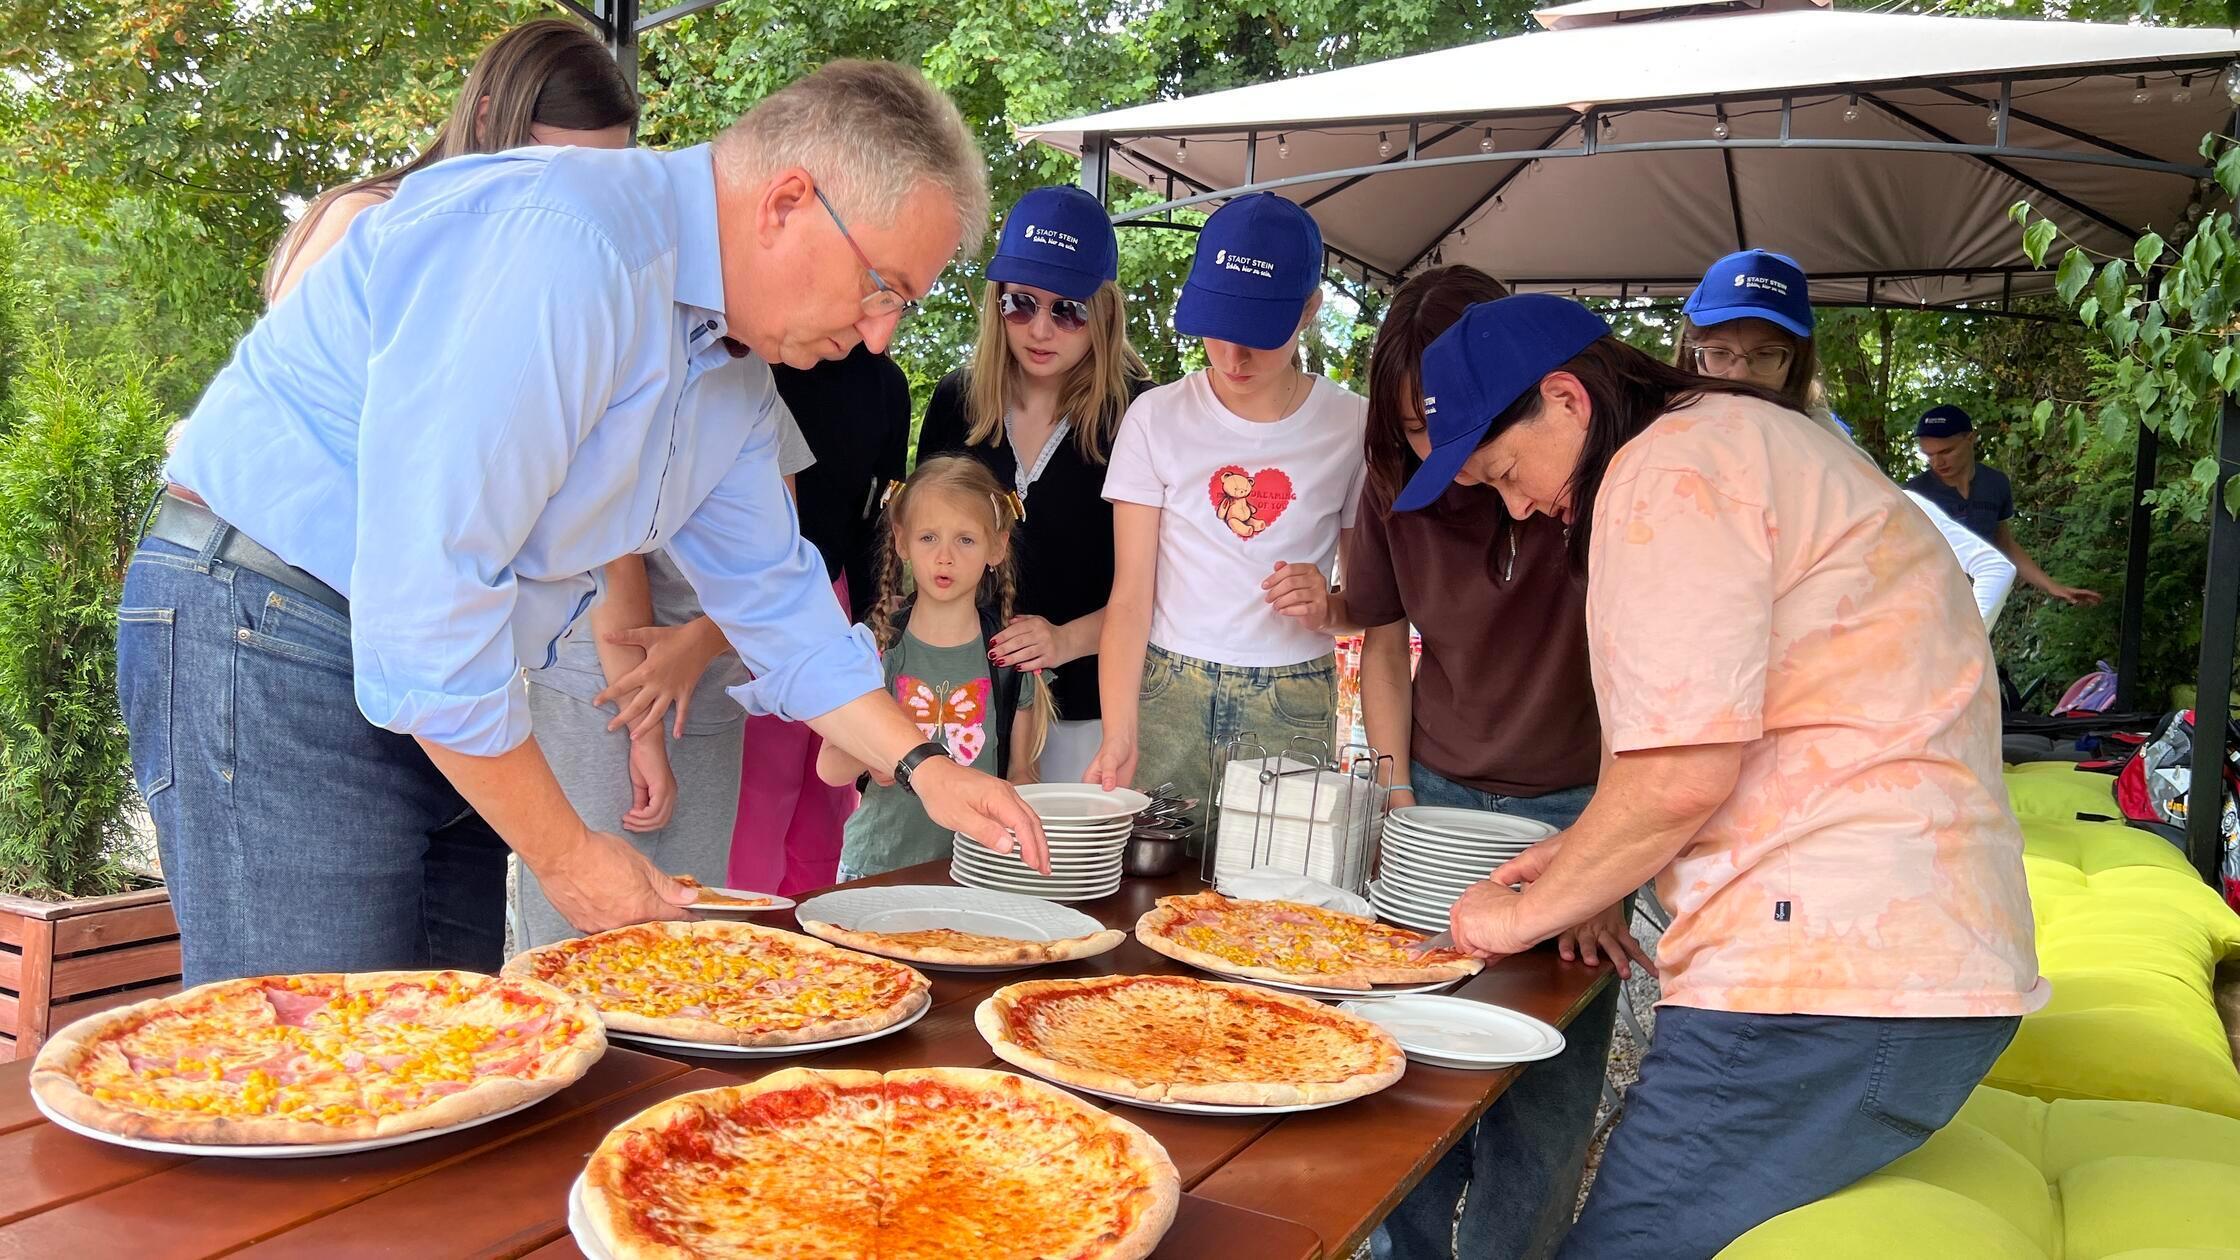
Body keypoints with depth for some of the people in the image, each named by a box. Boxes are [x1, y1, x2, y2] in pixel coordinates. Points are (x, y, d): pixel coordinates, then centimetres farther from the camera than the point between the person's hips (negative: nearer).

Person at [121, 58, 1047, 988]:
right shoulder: (557, 247, -25)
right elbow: (424, 592, -28)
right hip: (262, 637, -9)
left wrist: (922, 767, 9)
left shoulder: (736, 371, 6)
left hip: (446, 685, 9)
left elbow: (771, 593, 18)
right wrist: (565, 853, -17)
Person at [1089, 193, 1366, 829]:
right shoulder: (1157, 416, 0)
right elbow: (1129, 596, -3)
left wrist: (1329, 606, -13)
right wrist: (1118, 735, -15)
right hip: (1166, 694, 0)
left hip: (1294, 706, 0)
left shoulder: (1351, 426, 2)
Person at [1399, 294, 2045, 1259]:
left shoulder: (1671, 468, -10)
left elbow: (1683, 777, -16)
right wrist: (1586, 857, 17)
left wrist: (1523, 913, -2)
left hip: (1833, 976, -10)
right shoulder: (1743, 441, 21)